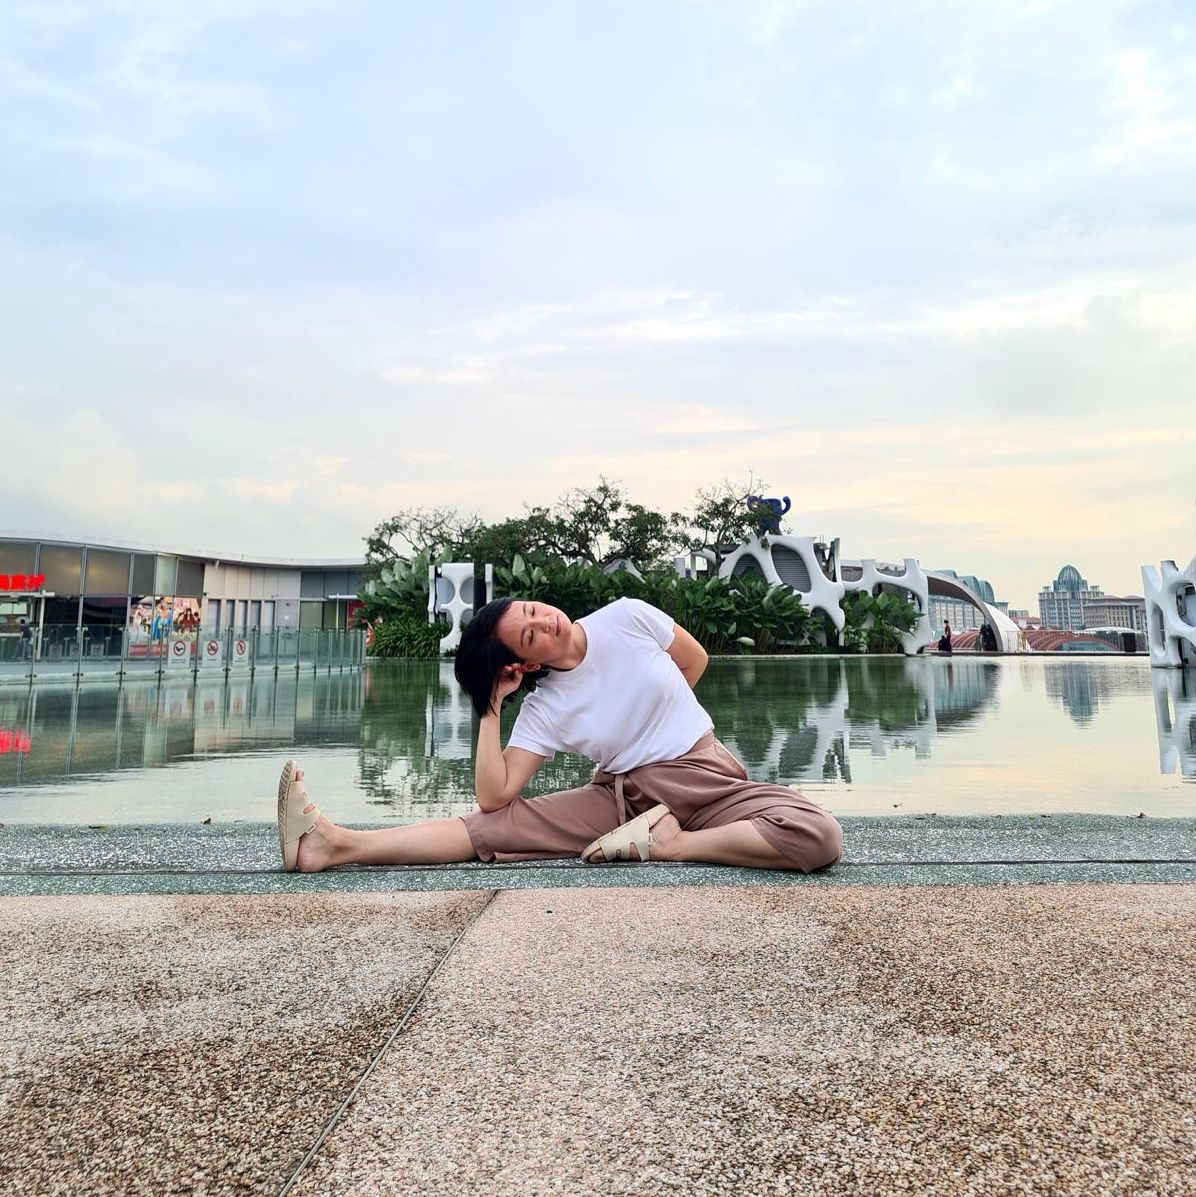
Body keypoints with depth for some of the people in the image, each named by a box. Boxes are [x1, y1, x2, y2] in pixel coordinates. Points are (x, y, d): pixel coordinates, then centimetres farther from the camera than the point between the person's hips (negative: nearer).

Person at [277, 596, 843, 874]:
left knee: (818, 838, -28)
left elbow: (695, 659, 9)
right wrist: (490, 707, -16)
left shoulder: (628, 618, -8)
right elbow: (494, 795, -15)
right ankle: (339, 845, -27)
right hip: (623, 797, 1)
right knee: (497, 823, -14)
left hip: (704, 777, 0)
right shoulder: (545, 708, -8)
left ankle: (664, 844, -21)